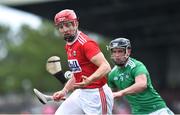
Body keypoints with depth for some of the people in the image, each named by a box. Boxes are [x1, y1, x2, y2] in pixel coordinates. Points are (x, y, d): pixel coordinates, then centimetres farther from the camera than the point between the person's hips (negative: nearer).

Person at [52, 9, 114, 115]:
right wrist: (64, 91, 15)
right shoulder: (68, 46, 13)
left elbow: (106, 67, -27)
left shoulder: (85, 43, -17)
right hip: (80, 94, 9)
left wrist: (89, 80, -42)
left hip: (96, 94, -9)